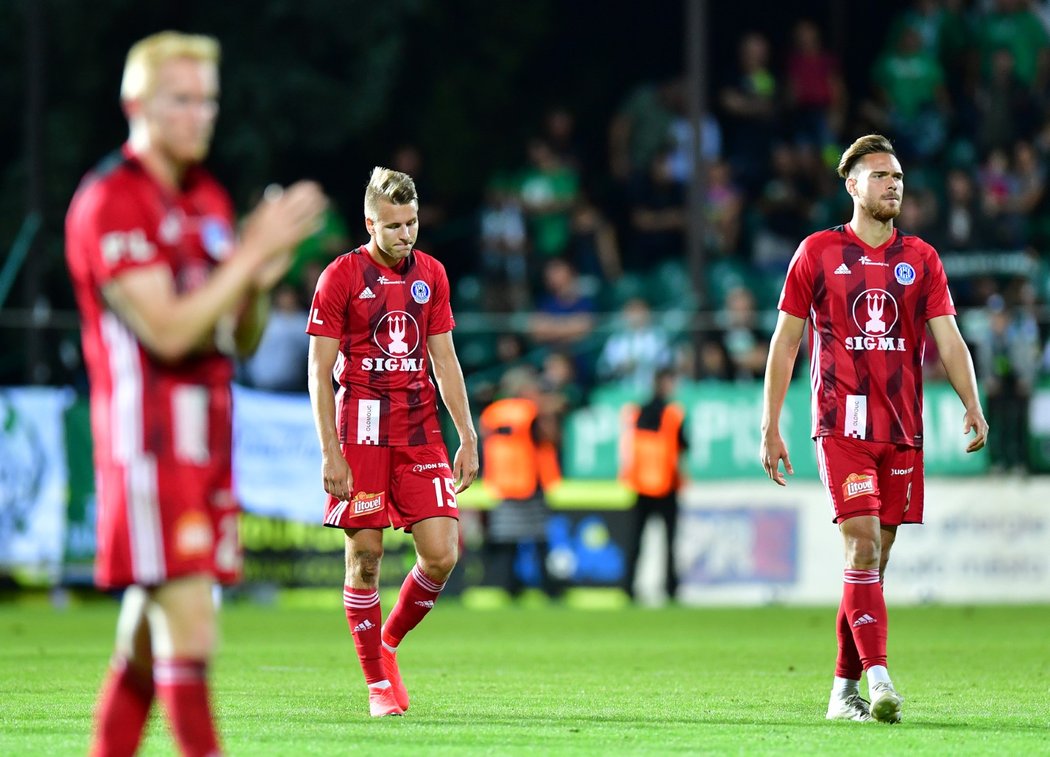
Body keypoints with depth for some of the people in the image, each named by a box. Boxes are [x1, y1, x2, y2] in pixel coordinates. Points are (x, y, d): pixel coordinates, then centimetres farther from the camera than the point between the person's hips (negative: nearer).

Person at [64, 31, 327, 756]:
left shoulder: (209, 200, 16)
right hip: (151, 442, -8)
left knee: (147, 642, 10)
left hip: (206, 443, 8)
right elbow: (167, 331, -18)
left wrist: (259, 283, -2)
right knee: (191, 635, -13)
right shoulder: (111, 202, -10)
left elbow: (242, 341, 18)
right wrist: (254, 251, -16)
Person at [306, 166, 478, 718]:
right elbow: (319, 371, -5)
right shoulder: (341, 276, -4)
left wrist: (468, 438, 10)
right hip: (361, 428, -4)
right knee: (365, 556, -2)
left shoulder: (430, 275, 10)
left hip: (419, 430, 4)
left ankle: (389, 641, 20)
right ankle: (378, 684, 8)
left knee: (442, 553, -6)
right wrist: (330, 452, -11)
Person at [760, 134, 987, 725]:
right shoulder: (818, 253, 4)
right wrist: (770, 427, 1)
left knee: (875, 558, 6)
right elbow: (786, 341, 6)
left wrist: (972, 404, -13)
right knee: (862, 545, -17)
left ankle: (845, 689, 14)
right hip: (843, 424, -3)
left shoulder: (921, 259, 11)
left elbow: (948, 338, 4)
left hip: (903, 430, 3)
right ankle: (878, 676, -25)